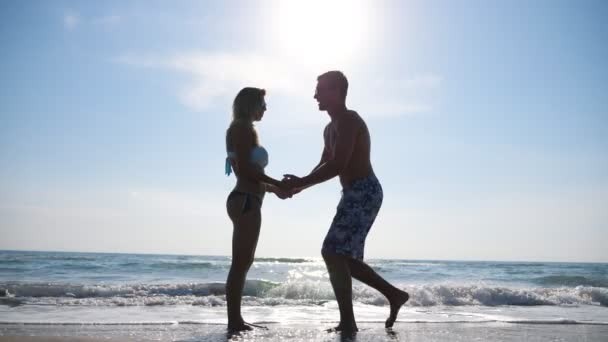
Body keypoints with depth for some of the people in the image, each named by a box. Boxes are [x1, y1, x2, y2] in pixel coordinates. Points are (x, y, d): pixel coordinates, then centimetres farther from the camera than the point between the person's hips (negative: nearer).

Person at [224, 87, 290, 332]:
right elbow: (245, 167, -17)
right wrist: (277, 183, -11)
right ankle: (234, 321, -7)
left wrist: (273, 188, 16)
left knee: (242, 263, 11)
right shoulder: (243, 128, -6)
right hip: (246, 200, -10)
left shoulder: (243, 129, 23)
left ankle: (236, 320, 16)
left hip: (245, 200, 10)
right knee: (241, 263, -9)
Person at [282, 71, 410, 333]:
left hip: (364, 192, -10)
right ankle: (394, 295, 21)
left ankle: (347, 322, -9)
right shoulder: (331, 129, 20)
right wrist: (298, 186, 4)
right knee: (344, 257, 13)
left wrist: (300, 183, -18)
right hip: (356, 194, 10)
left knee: (333, 253, -14)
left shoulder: (349, 120, -12)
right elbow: (324, 165, 21)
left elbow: (337, 166, -22)